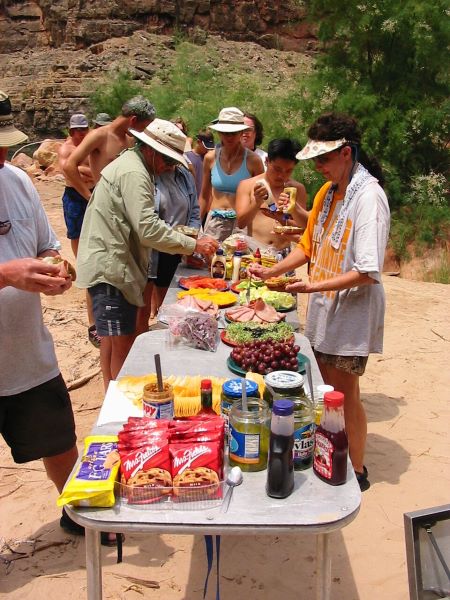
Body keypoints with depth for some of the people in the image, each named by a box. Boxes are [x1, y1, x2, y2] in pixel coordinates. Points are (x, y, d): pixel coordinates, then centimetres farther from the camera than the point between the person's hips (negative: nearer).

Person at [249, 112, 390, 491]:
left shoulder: (368, 196, -18)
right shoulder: (327, 192, 8)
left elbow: (368, 272, -24)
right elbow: (309, 247, 16)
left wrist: (315, 285, -27)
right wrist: (271, 272, 5)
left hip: (352, 311, -8)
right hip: (324, 309, 8)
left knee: (344, 393, 5)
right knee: (326, 390, 15)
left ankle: (357, 472, 24)